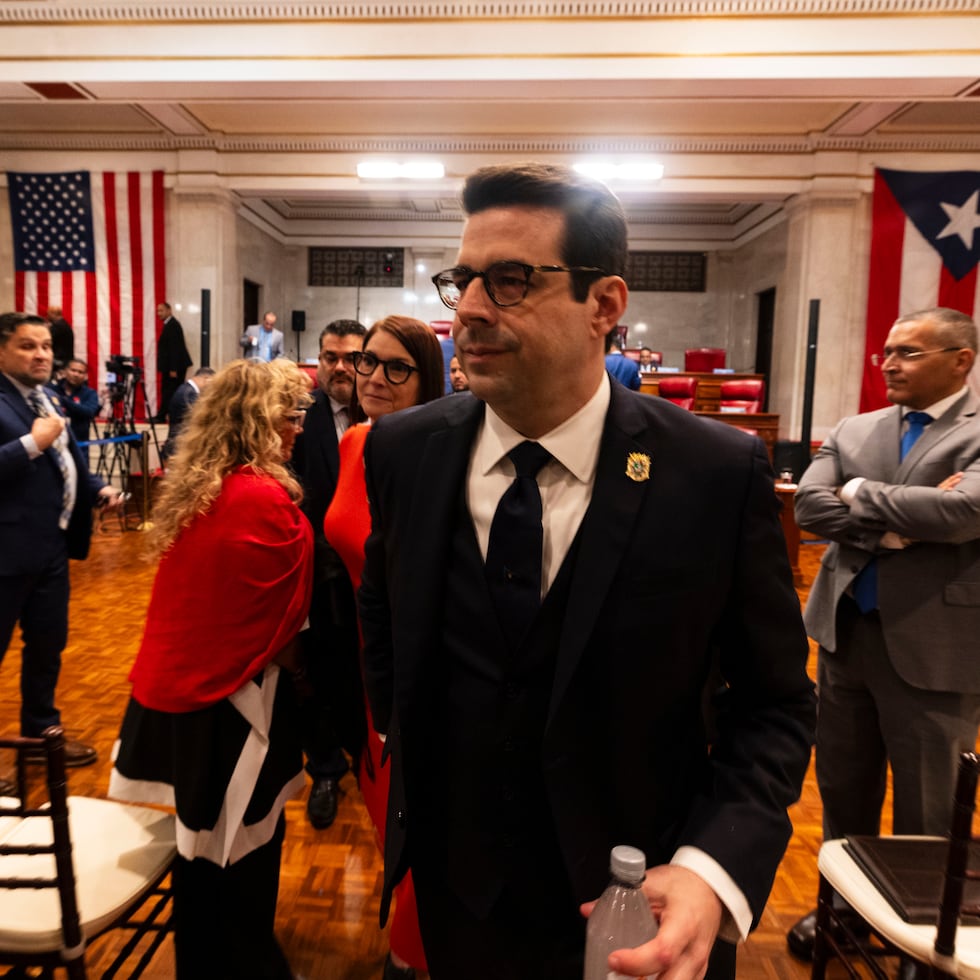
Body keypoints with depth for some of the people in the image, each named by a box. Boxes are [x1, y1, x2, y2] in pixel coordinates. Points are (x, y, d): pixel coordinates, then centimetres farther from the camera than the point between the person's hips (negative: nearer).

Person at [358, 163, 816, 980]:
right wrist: (407, 751, 9)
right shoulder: (403, 451, -10)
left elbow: (774, 703, -10)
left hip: (640, 912, -2)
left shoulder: (722, 474, -19)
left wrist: (715, 869, -23)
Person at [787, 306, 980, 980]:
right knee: (843, 788, 20)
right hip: (845, 630, 5)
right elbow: (809, 505, -8)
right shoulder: (853, 431, 5)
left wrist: (861, 494, -13)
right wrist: (898, 521, -20)